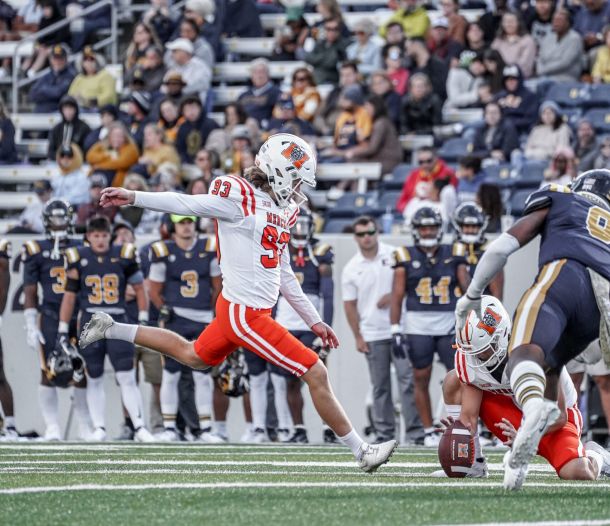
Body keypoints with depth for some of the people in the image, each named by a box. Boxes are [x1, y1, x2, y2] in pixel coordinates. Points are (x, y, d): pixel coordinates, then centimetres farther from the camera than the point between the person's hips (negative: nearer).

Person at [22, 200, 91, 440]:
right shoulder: (37, 251, 3)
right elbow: (30, 292, 3)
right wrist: (30, 327, -2)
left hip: (80, 317, 3)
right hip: (51, 318, -3)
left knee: (82, 373, 2)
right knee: (49, 373, -5)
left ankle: (85, 427, 10)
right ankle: (52, 427, 2)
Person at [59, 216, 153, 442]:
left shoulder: (124, 256, 1)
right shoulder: (78, 258, 2)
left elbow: (139, 288, 11)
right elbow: (69, 296, 8)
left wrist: (143, 320, 6)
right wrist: (63, 331, 8)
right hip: (90, 322, 1)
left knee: (127, 377, -7)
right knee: (94, 379, 6)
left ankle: (139, 427, -8)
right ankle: (99, 428, 14)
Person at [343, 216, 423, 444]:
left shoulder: (394, 255, 1)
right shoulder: (351, 269, 4)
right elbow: (350, 305, 6)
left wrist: (393, 295, -11)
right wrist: (358, 337, 2)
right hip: (373, 335, 2)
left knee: (408, 379, -7)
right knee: (380, 386, 6)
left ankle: (415, 432, -7)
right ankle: (384, 432, 11)